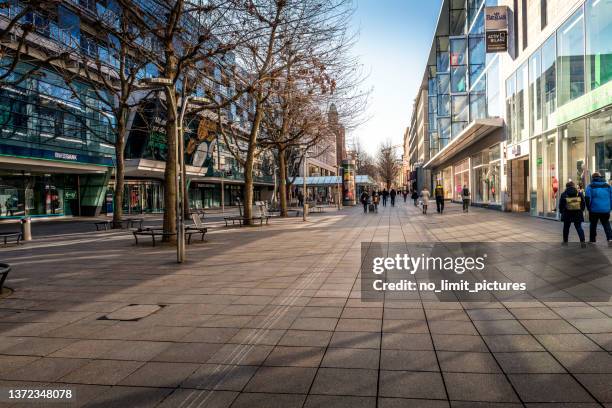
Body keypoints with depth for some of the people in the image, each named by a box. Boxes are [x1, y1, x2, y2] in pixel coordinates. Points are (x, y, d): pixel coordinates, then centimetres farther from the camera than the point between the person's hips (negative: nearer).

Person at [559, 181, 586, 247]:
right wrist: (581, 210, 20)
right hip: (577, 214, 1)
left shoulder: (564, 194, -1)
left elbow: (561, 205, 1)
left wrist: (561, 211, 15)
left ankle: (565, 241, 21)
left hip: (567, 214, -1)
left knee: (566, 227, 13)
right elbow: (583, 203, 8)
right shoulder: (579, 193, 4)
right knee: (579, 227, 4)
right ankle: (582, 241, -13)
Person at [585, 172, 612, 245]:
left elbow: (587, 198, -11)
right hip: (605, 210, 2)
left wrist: (589, 208, 1)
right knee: (606, 224, 10)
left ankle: (592, 241, 15)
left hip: (594, 210, -2)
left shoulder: (590, 186, -4)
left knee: (593, 225, 10)